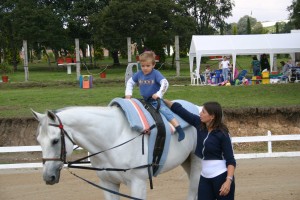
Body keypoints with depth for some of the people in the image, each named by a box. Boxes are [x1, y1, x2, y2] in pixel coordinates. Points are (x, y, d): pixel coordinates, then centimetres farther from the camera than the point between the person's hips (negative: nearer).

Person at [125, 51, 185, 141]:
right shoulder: (139, 74, 0)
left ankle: (180, 130, -30)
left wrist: (159, 94, -30)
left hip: (156, 100, -7)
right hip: (145, 101, 7)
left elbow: (165, 83, -24)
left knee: (164, 110, -23)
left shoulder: (156, 74, -15)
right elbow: (130, 82, 15)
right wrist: (128, 94, 5)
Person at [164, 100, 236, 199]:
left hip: (222, 176, -6)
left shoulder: (222, 134, -14)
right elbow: (180, 110, 8)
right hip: (205, 177, 6)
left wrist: (228, 181, -24)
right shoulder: (199, 123, 1)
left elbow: (230, 160, -15)